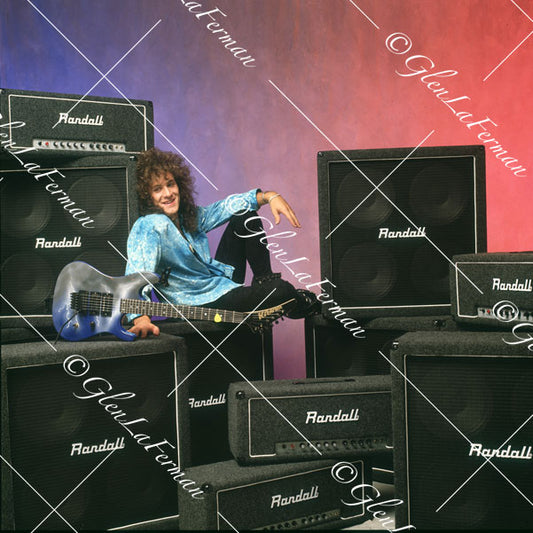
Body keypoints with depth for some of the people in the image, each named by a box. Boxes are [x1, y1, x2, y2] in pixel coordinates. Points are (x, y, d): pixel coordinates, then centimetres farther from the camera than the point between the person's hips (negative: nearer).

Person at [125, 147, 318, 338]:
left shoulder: (189, 216, 3)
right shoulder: (148, 227, -22)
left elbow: (227, 206, 14)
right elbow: (137, 276, -34)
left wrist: (269, 196, 0)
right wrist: (141, 318, -51)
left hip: (224, 282, 9)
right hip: (203, 304, -9)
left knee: (246, 218, 10)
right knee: (281, 289, -26)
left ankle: (265, 280, 13)